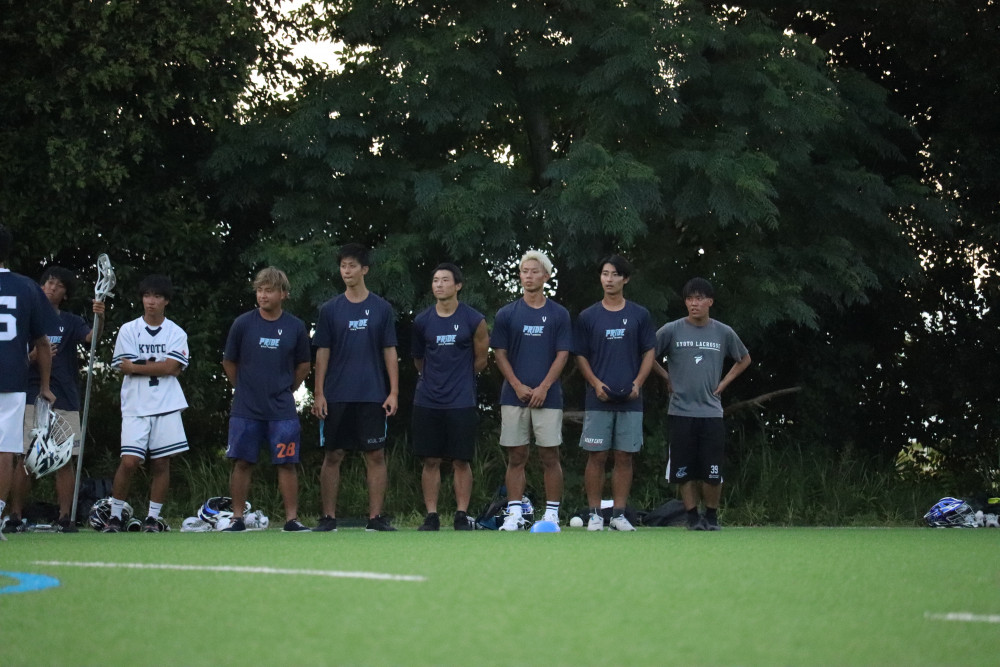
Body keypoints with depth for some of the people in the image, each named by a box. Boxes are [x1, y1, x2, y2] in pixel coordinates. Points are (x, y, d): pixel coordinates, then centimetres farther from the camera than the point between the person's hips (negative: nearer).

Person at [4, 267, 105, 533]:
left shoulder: (71, 322, 11)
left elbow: (91, 337, -10)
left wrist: (100, 317, -30)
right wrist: (33, 357, -13)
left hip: (65, 400, 1)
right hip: (31, 399, -1)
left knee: (66, 459, -2)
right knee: (24, 458, -4)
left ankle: (65, 518, 1)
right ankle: (15, 517, -2)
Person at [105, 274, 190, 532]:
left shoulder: (176, 333, 7)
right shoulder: (128, 330, 5)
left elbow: (172, 367, -7)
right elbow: (125, 367, -5)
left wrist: (138, 366, -7)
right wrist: (157, 366, -6)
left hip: (167, 406, 1)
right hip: (136, 407, -1)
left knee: (161, 463, 1)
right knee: (129, 461, -10)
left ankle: (153, 517, 10)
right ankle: (115, 515, 1)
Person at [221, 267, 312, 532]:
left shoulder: (295, 327, 1)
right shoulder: (243, 324, -1)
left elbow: (303, 365, 15)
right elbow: (229, 363, 10)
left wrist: (287, 389, 12)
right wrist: (244, 389, 11)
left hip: (282, 410, 0)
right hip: (245, 410, 0)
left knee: (287, 463, -2)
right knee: (242, 463, 2)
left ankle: (292, 519, 3)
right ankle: (237, 519, 9)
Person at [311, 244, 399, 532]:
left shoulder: (381, 308, 5)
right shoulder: (330, 309, 5)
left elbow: (390, 352, 6)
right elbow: (322, 353, 5)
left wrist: (393, 392, -2)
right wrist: (319, 394, -2)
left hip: (373, 397, 0)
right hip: (337, 397, 0)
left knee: (376, 456, -1)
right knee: (333, 456, 2)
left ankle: (376, 517, 4)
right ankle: (329, 517, 8)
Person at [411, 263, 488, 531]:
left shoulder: (473, 320, -1)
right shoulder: (422, 321, 6)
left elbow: (480, 359, 8)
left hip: (461, 403, -2)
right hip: (427, 402, 2)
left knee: (461, 461, -1)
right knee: (431, 461, 3)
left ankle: (462, 516, 5)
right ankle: (431, 516, 8)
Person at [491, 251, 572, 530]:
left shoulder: (559, 315, 5)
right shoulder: (507, 314, 8)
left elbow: (562, 355, 1)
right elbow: (500, 354, 6)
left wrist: (543, 387, -10)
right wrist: (518, 386, -7)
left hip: (547, 396, -1)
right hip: (514, 396, 1)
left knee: (550, 456, -2)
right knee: (516, 457, 2)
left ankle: (552, 514, 3)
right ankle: (514, 514, 4)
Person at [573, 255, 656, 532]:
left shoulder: (639, 315, 8)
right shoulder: (588, 317, 6)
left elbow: (649, 353, 9)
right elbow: (581, 356, 8)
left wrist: (638, 382, -6)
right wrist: (595, 383, -7)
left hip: (630, 399, 1)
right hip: (599, 399, -1)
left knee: (624, 457, 2)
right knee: (597, 456, -1)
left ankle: (619, 514, 8)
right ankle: (594, 514, 4)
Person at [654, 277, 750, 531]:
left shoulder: (724, 333, 4)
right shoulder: (671, 331, -1)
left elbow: (744, 359, 21)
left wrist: (724, 383, 10)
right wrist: (666, 378, 5)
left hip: (711, 413, 1)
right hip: (680, 412, -1)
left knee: (712, 472, -3)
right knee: (684, 471, 0)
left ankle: (712, 516, 14)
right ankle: (693, 516, 11)